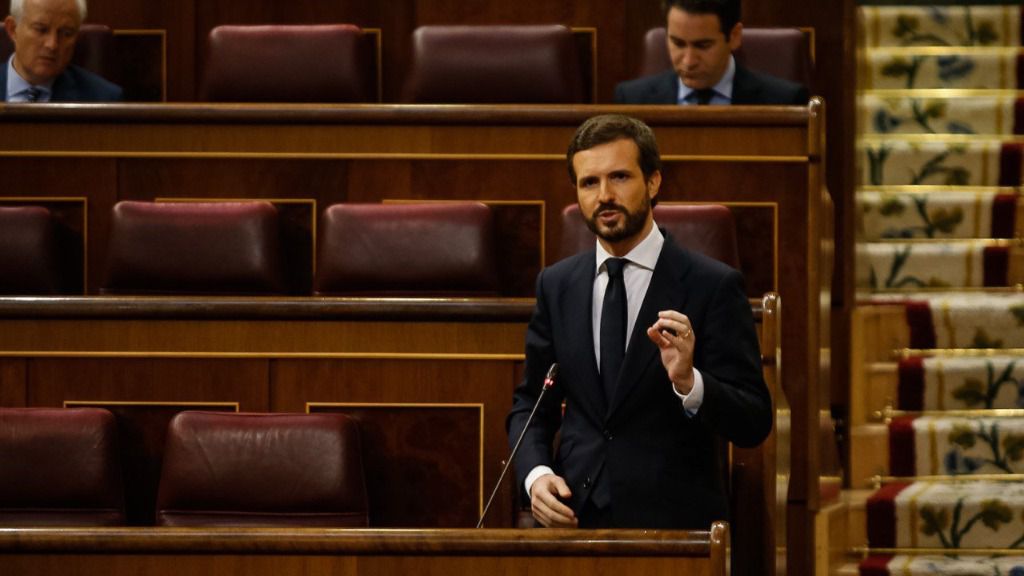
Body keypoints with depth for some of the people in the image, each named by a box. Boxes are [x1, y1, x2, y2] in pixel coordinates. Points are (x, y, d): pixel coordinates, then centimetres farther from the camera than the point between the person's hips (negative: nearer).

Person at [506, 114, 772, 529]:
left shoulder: (714, 287, -6)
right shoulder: (556, 285, 8)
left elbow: (753, 425, -8)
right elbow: (530, 405, 14)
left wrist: (688, 381, -26)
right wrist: (535, 474, -5)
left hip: (673, 523, -3)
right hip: (575, 521, 3)